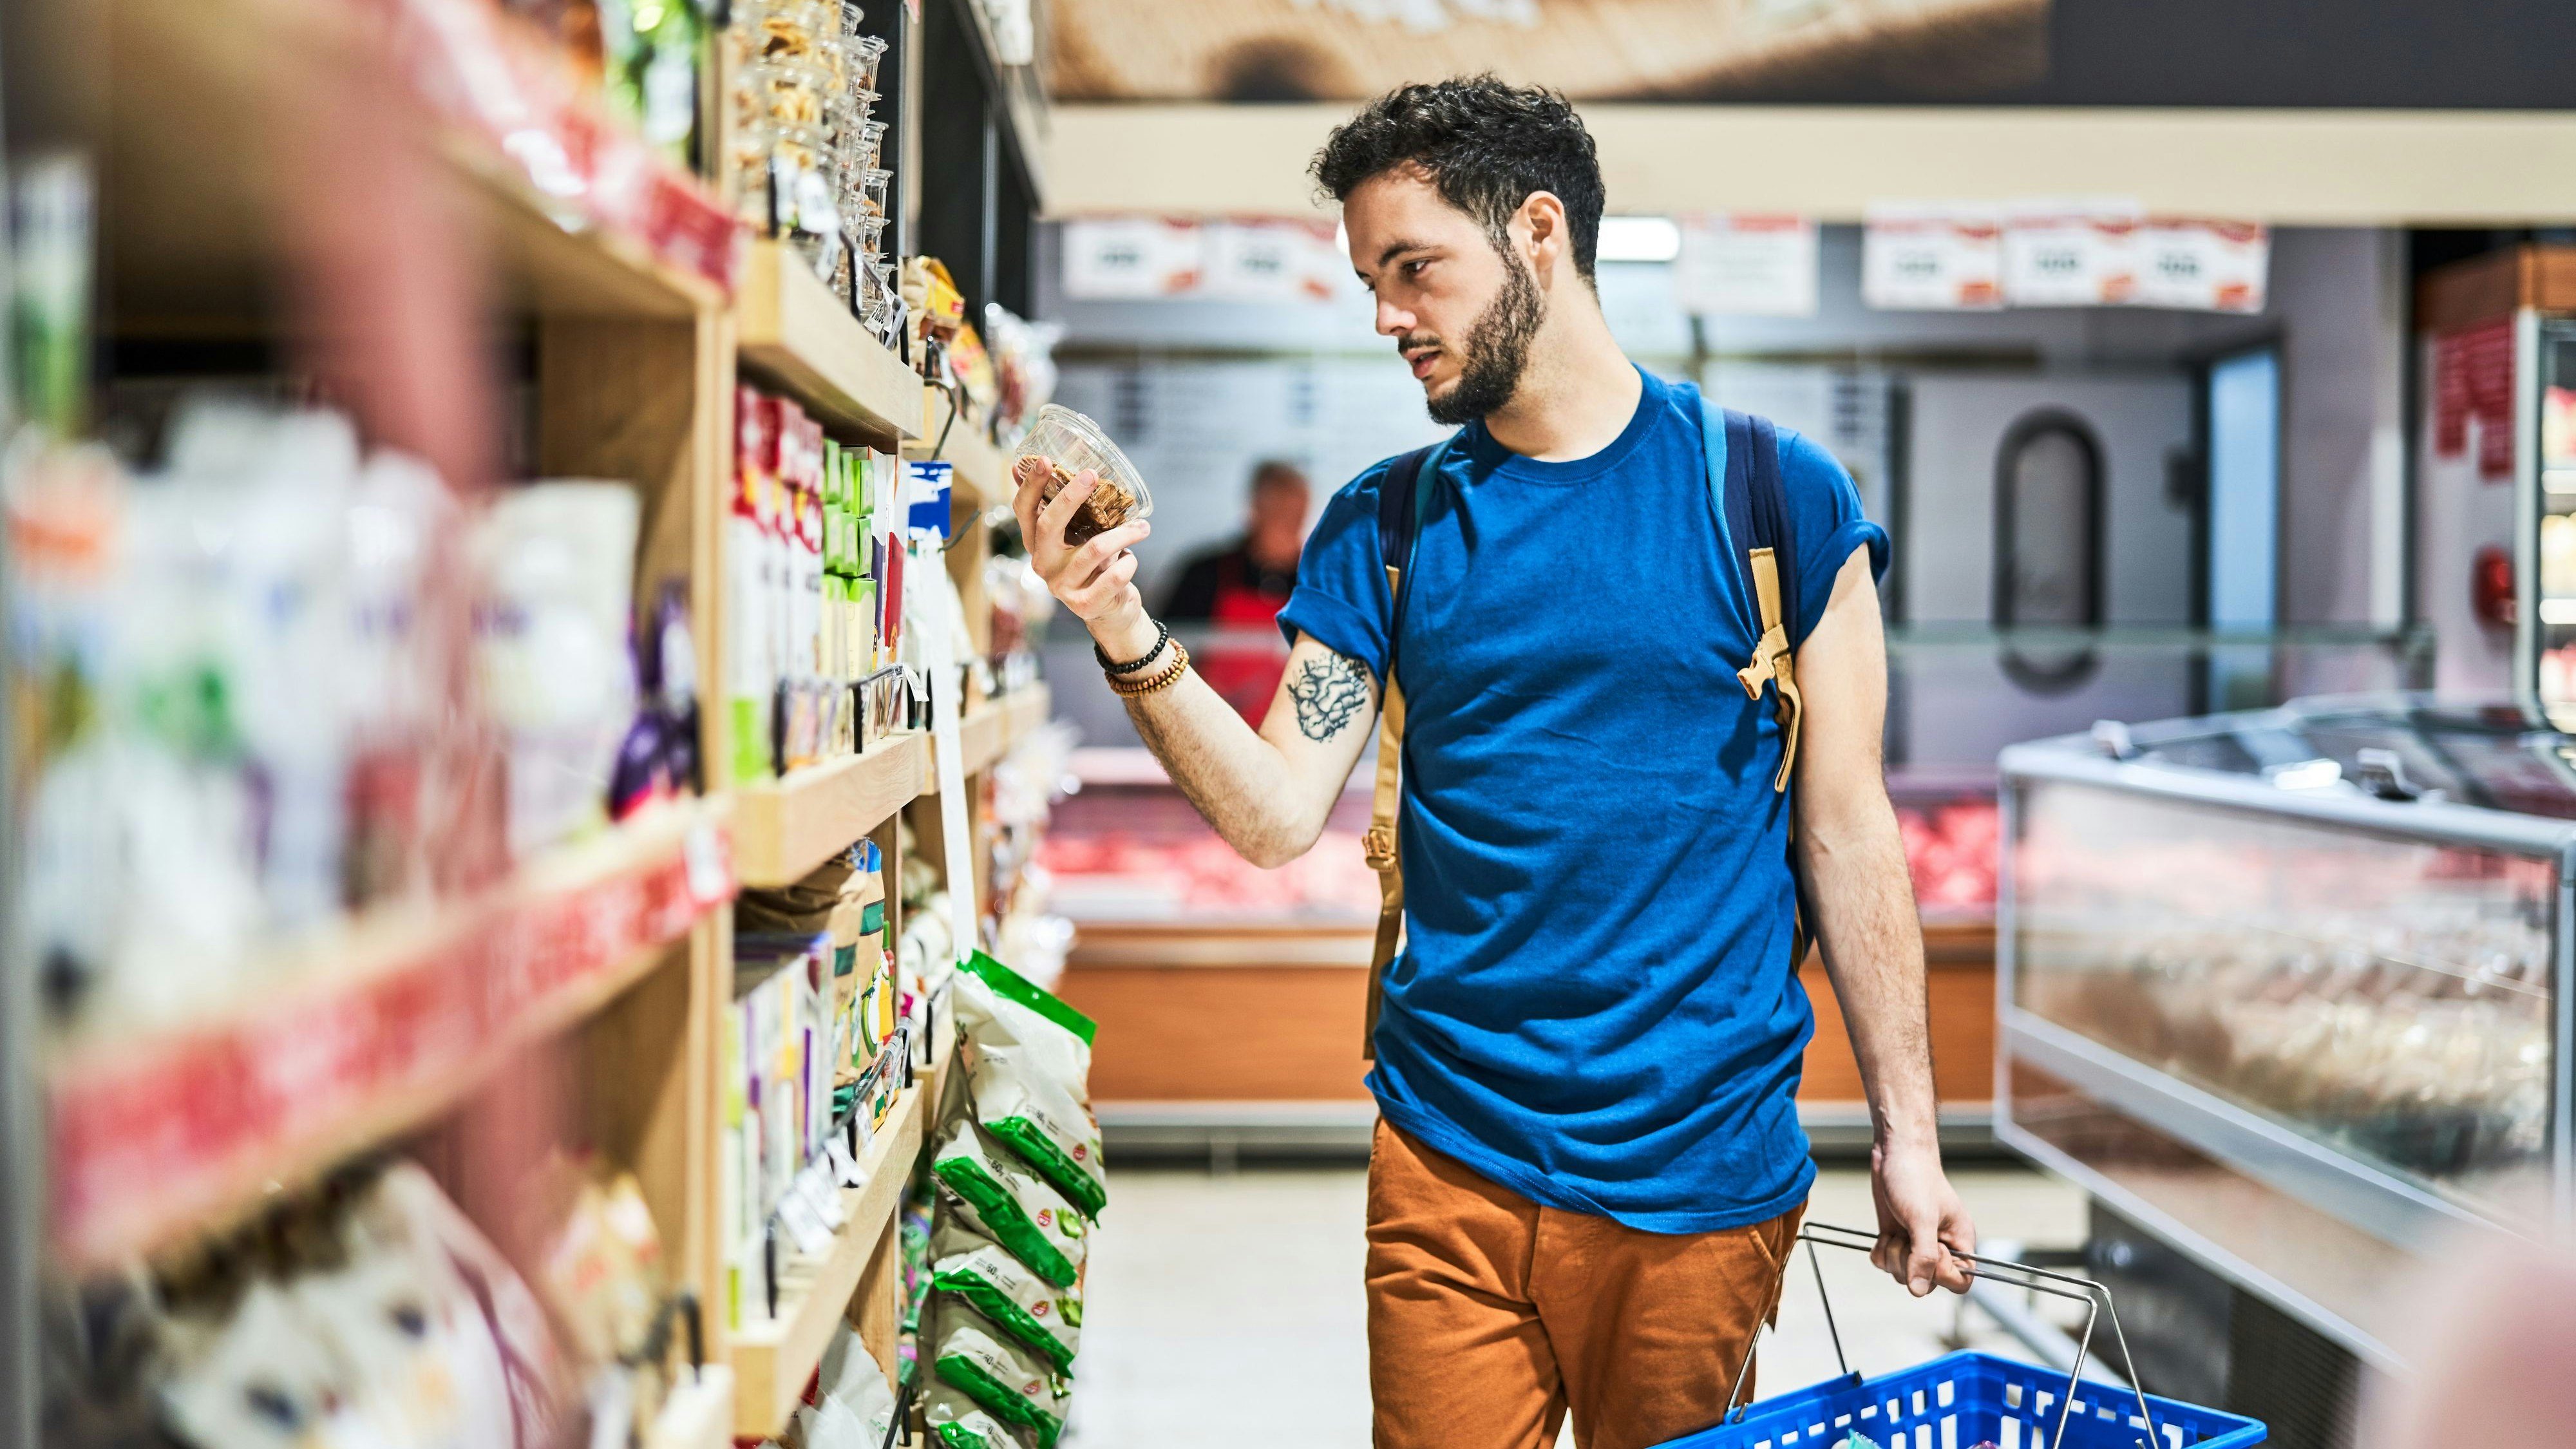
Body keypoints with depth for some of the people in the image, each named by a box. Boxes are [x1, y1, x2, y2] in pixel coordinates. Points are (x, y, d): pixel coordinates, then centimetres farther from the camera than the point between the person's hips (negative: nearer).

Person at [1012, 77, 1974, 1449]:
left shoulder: (1779, 498, -2)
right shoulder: (1383, 527, 5)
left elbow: (1846, 835, 0)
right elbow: (1277, 817, -2)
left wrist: (1906, 1135, 0)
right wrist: (1133, 648, -18)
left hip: (1700, 1170, -2)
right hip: (1449, 1160, 2)